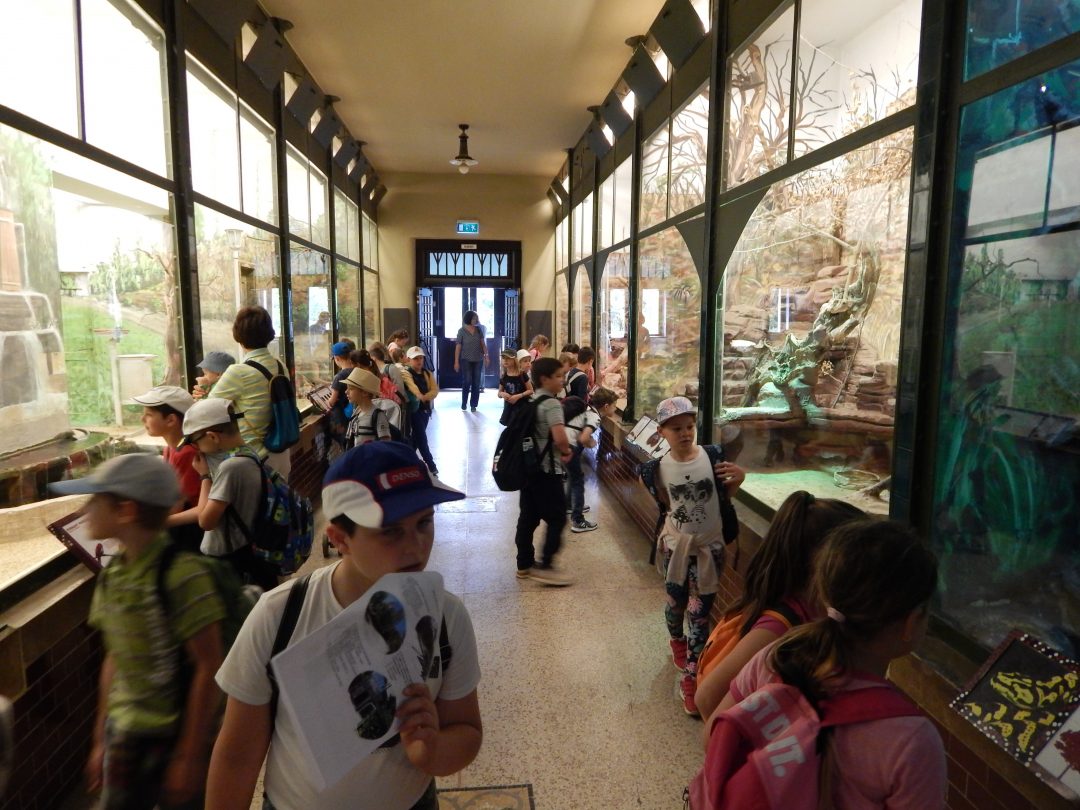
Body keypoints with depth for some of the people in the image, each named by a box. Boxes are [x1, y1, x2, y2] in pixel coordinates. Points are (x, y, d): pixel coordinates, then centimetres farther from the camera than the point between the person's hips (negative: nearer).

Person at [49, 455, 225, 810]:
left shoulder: (182, 575, -23)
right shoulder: (112, 576, 0)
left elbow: (209, 667, -20)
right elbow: (115, 658, 8)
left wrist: (189, 756, -16)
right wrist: (101, 741, 13)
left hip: (177, 738, -6)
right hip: (125, 737, 6)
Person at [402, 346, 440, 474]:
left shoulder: (427, 373, 9)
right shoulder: (406, 373, -10)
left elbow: (435, 390, -1)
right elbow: (412, 385, -32)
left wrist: (425, 397, -20)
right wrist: (419, 396, -51)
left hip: (426, 409, 6)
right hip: (414, 409, -6)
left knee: (417, 436, 14)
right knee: (421, 437, -7)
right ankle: (431, 465, -3)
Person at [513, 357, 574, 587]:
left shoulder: (530, 402, 11)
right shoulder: (551, 403, -16)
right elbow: (560, 438, -28)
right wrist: (566, 451, -7)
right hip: (547, 470, -9)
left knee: (528, 516, 13)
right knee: (557, 518, 1)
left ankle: (524, 565, 21)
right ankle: (545, 566, 4)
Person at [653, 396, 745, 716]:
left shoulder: (712, 456, -13)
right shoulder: (660, 468, -10)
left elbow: (724, 496, 0)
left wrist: (738, 479, -17)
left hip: (709, 546, -1)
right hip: (676, 544, 1)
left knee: (699, 615, 2)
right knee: (676, 602, 19)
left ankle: (690, 678, 17)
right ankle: (677, 641, 53)